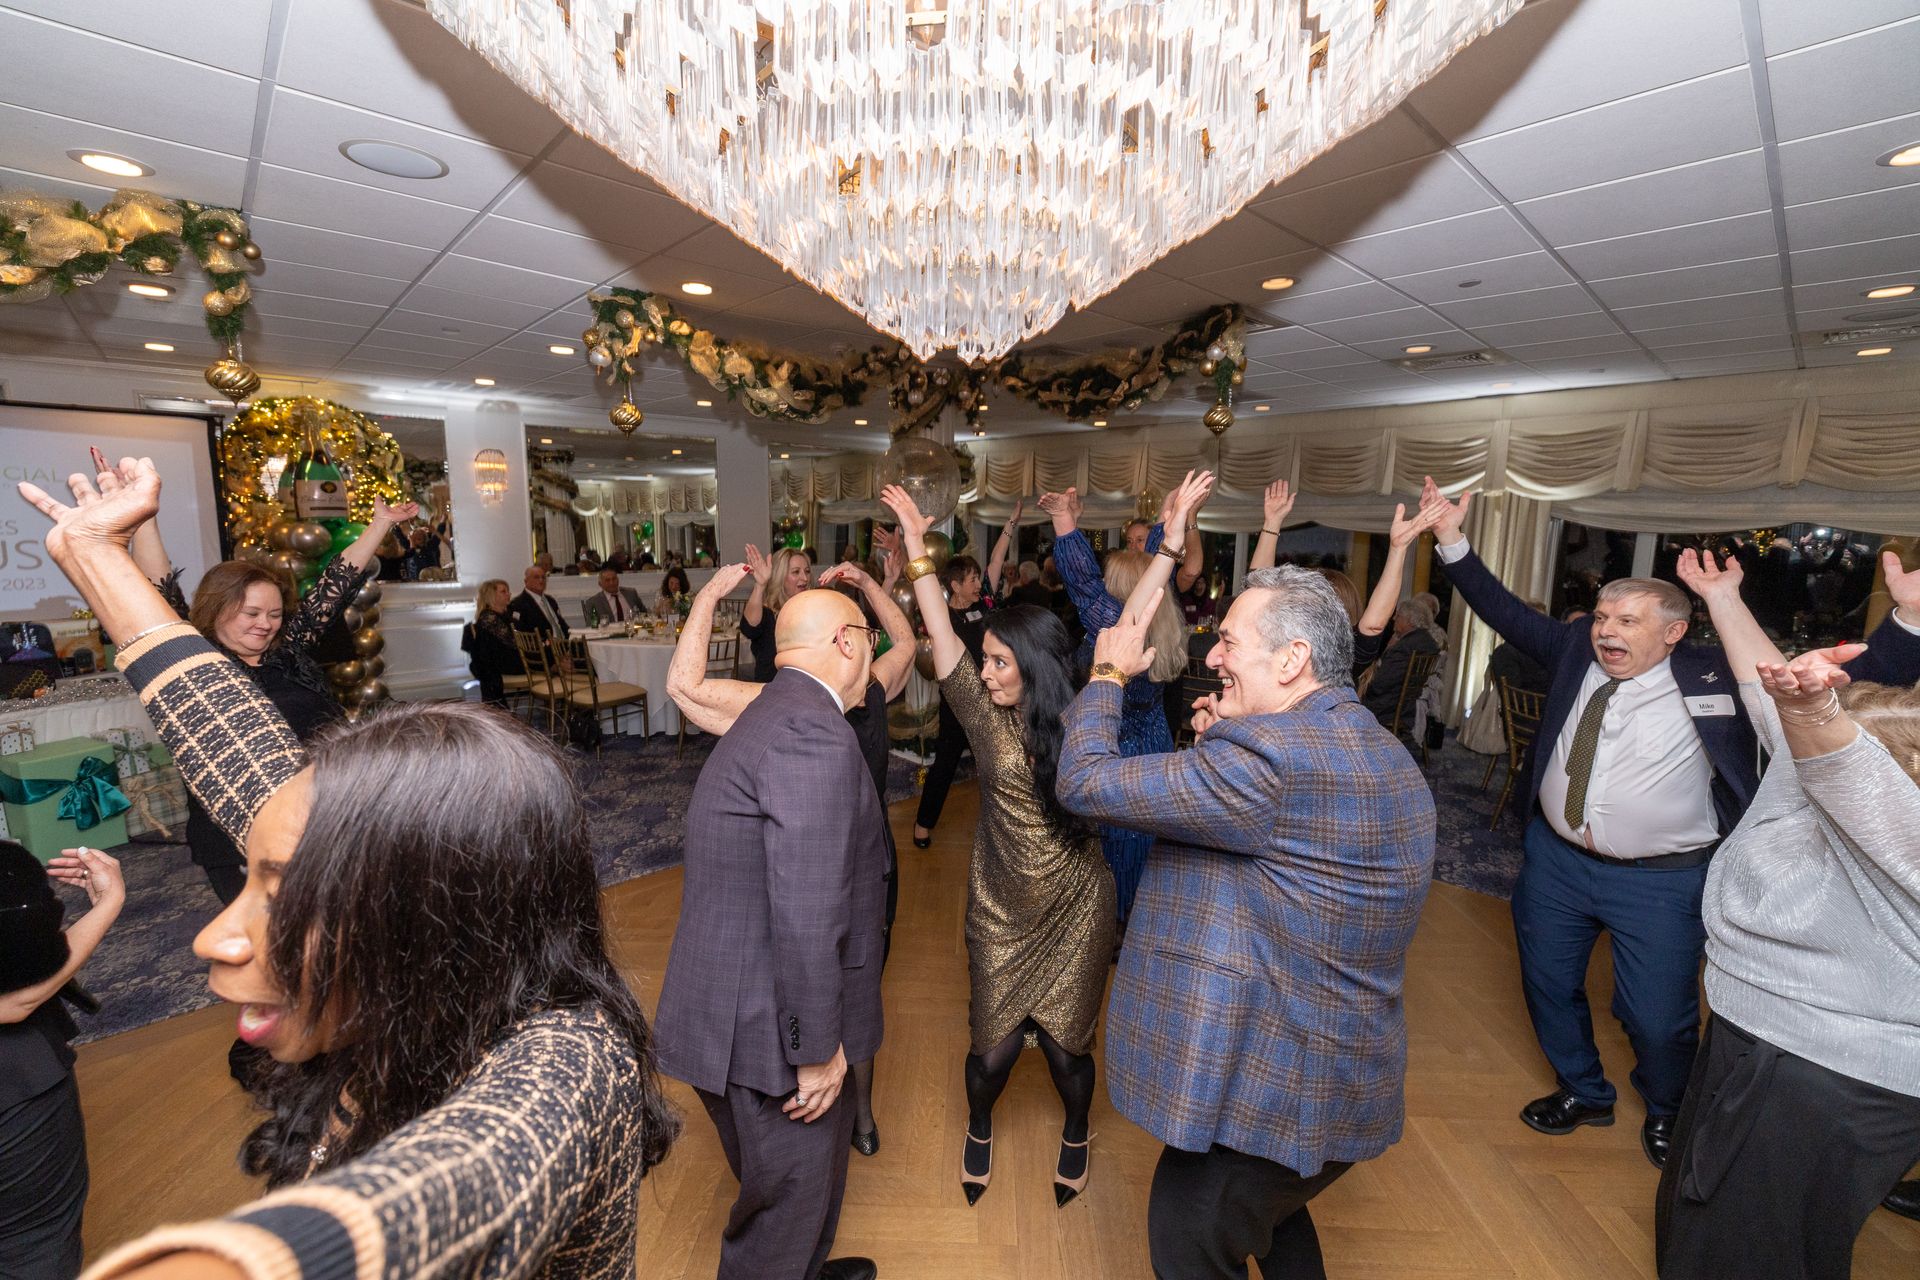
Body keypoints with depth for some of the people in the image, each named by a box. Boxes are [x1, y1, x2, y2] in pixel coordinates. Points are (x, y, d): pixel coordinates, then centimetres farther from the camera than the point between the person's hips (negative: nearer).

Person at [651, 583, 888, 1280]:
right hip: (762, 1025, -10)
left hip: (740, 1006, 10)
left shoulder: (774, 713, 8)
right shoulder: (813, 733, -25)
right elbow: (807, 914, -29)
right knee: (788, 1198, 14)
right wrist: (817, 1048, -17)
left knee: (825, 1147, 28)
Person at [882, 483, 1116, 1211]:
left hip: (1075, 908, -1)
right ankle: (979, 1130, 46)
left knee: (1065, 1043, 12)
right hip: (1000, 908, 1)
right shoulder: (987, 718, -9)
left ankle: (1077, 1136, 46)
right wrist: (916, 549, -20)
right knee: (994, 1045, 11)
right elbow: (941, 637, -16)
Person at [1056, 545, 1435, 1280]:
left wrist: (1108, 674, -9)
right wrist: (1223, 748, 2)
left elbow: (1084, 782, -25)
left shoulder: (1269, 753, -29)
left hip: (1266, 1091, -9)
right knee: (1271, 1221, 33)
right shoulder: (1378, 754, 4)